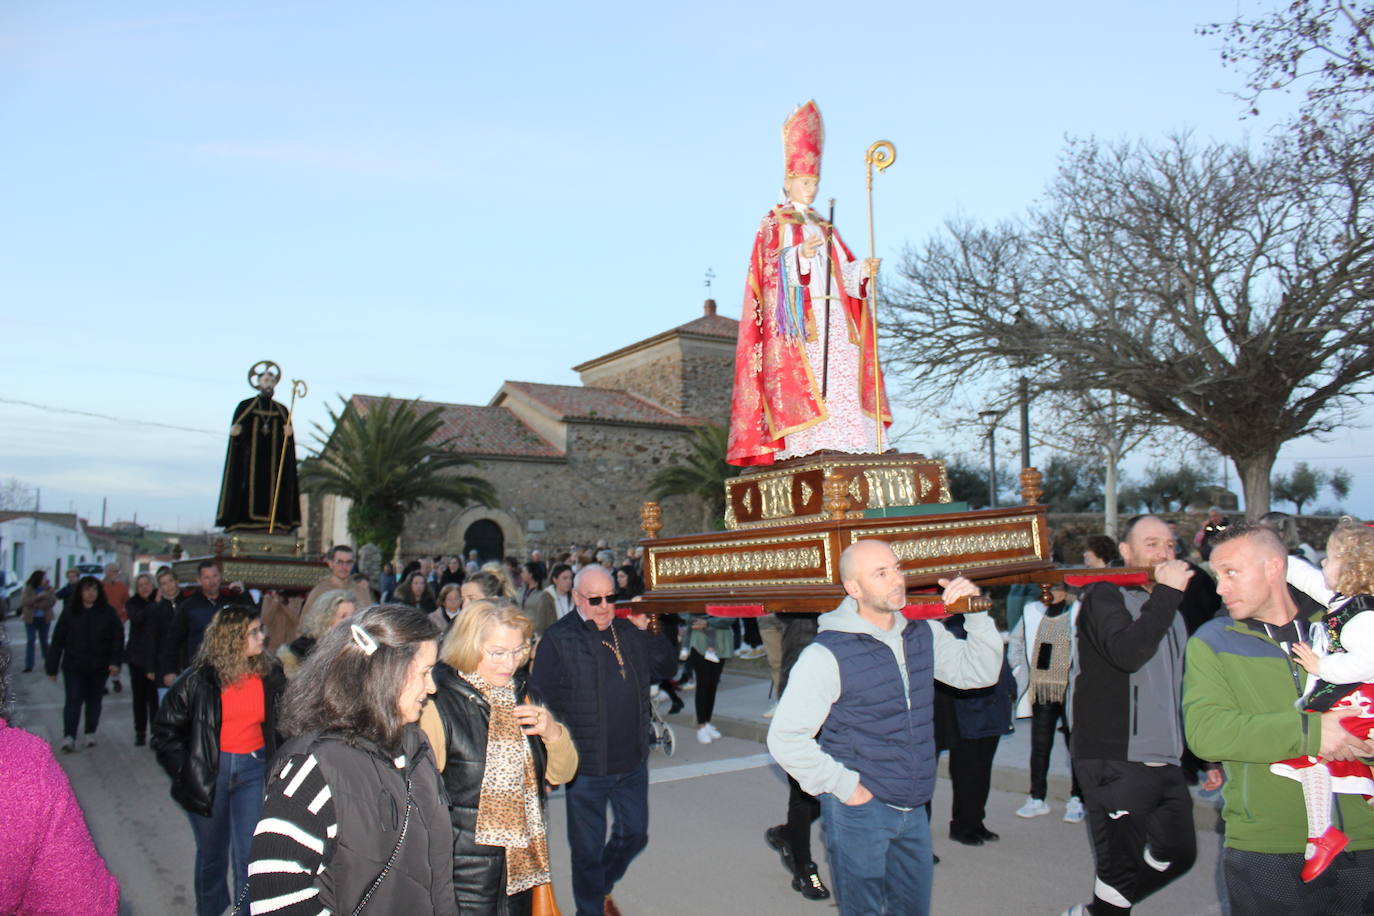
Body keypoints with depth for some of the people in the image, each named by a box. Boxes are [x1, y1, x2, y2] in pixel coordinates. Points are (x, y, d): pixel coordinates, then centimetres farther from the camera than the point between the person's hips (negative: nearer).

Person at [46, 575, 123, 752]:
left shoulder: (107, 612, -2)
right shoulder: (70, 612, -1)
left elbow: (118, 637, -5)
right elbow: (57, 640, 0)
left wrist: (116, 661, -15)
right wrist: (52, 667, -1)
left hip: (99, 666, 1)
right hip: (73, 665, -1)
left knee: (94, 700, 11)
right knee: (73, 700, -6)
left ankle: (90, 734, 25)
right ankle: (69, 737, -6)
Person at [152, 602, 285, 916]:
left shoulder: (270, 675, -5)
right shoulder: (199, 680, -10)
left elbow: (281, 723, 6)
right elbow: (165, 730, -2)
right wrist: (186, 772, -6)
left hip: (253, 770, 0)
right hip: (210, 771, 0)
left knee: (249, 858, -4)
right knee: (212, 856, 17)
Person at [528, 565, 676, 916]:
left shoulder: (629, 630, 4)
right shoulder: (558, 639, -12)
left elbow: (663, 669, 11)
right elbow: (541, 699, -12)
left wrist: (646, 633, -4)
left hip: (632, 760, 5)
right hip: (586, 767, -5)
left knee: (634, 835, 20)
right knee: (588, 848, 11)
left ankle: (602, 885, 47)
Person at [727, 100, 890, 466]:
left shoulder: (823, 227, 27)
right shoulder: (775, 223, 9)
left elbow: (842, 271, 20)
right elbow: (770, 265, -7)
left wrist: (862, 269, 0)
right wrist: (798, 255, -25)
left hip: (831, 313, 6)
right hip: (795, 313, -6)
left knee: (840, 374, -6)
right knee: (801, 377, -17)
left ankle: (842, 446, -9)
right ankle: (804, 449, -21)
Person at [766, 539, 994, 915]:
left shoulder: (923, 634, 3)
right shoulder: (827, 654, -18)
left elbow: (981, 672, 7)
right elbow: (784, 738, -17)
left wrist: (976, 614, -6)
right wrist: (843, 786, -14)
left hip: (914, 810, 6)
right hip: (859, 811, -6)